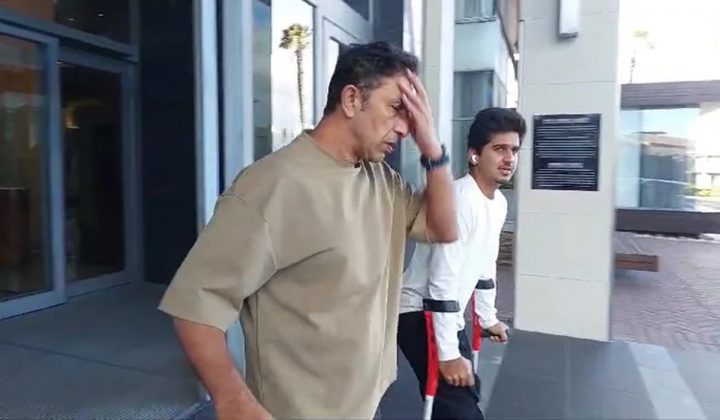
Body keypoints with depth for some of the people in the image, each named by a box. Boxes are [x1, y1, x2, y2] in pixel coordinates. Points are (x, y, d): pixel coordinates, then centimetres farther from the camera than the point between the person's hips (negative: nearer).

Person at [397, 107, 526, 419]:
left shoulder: (500, 203, 4)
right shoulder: (460, 199, -25)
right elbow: (442, 280, -27)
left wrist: (488, 318, 22)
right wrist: (449, 353, -25)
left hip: (447, 315, 10)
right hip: (419, 312, -10)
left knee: (466, 393, 21)